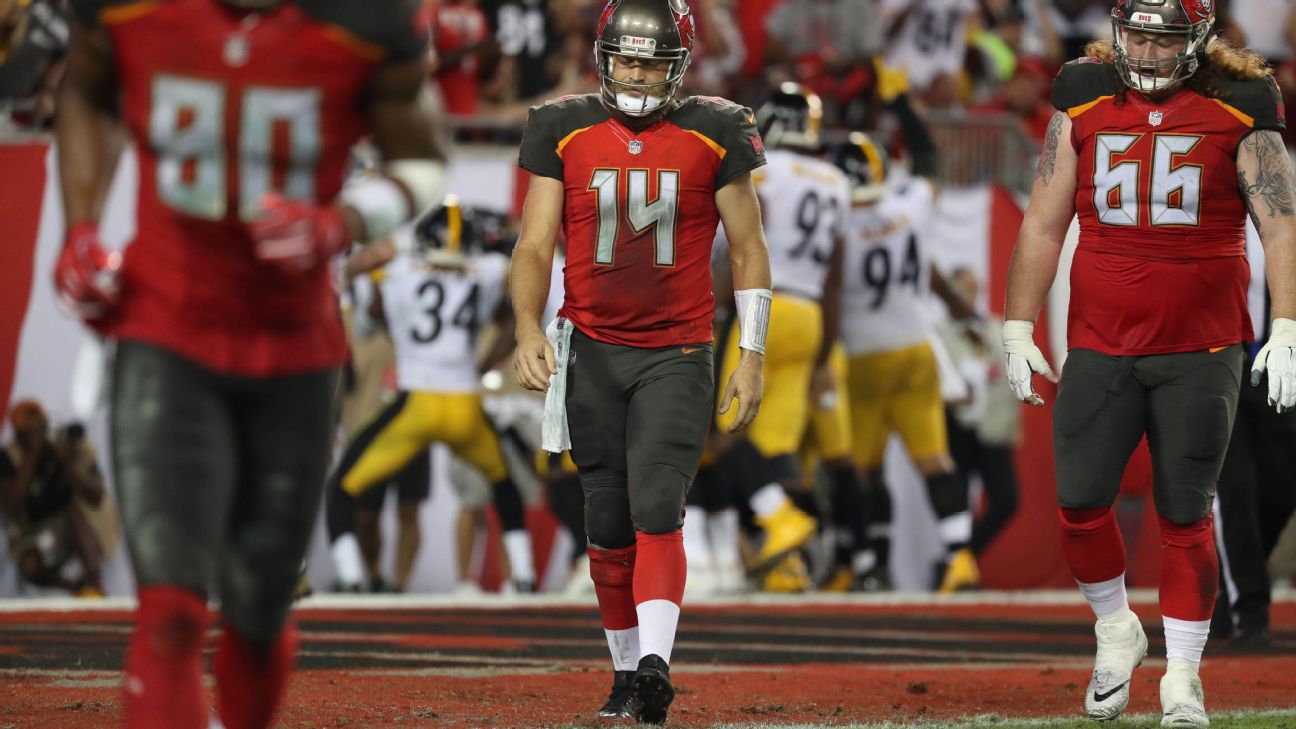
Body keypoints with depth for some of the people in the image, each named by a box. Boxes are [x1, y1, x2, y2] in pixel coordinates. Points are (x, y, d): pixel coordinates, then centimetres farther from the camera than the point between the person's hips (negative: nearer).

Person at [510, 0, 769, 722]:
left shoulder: (713, 135, -1)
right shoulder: (566, 132, 2)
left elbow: (749, 250, 4)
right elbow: (536, 244, 1)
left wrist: (752, 357, -1)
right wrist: (529, 330, -16)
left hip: (676, 357, -2)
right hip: (592, 355, 2)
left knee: (656, 507, -17)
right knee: (609, 526, 5)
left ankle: (656, 665, -26)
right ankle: (627, 670, 17)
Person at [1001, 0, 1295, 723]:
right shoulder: (1084, 102, 5)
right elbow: (1043, 226, 10)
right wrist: (1018, 331, 6)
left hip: (1201, 351, -2)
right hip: (1100, 347, 2)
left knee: (1185, 513, 1)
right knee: (1081, 501, -3)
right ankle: (1116, 631, 23)